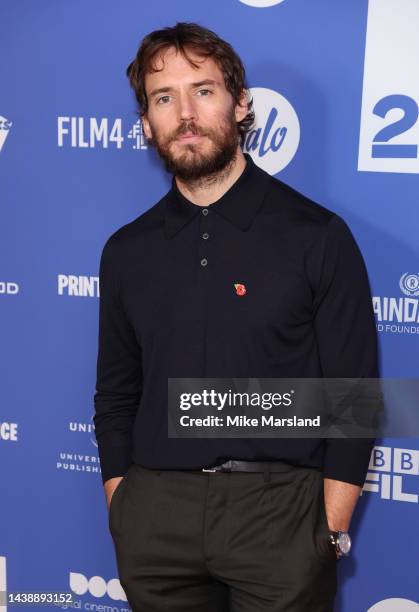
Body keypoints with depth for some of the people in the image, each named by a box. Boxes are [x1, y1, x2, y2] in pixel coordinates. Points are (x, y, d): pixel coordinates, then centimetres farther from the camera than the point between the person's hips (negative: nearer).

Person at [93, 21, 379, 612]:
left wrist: (331, 531, -7)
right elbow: (115, 396, 13)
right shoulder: (127, 250, 7)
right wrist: (119, 510, 6)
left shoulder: (318, 236, -4)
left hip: (279, 510, -3)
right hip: (155, 514, 3)